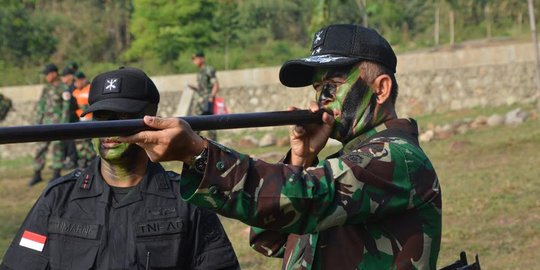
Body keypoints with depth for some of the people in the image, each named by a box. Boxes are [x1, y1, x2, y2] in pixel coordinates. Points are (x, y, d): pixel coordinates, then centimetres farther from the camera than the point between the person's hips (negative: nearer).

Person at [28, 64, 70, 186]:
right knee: (40, 147, 5)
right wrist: (37, 121, 13)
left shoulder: (63, 88, -8)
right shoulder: (46, 88, 12)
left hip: (58, 122, -6)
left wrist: (63, 123, -15)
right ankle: (37, 175, 10)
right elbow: (41, 105, 16)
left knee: (57, 147, -3)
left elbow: (66, 107, -11)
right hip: (46, 122, 6)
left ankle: (56, 174, 7)